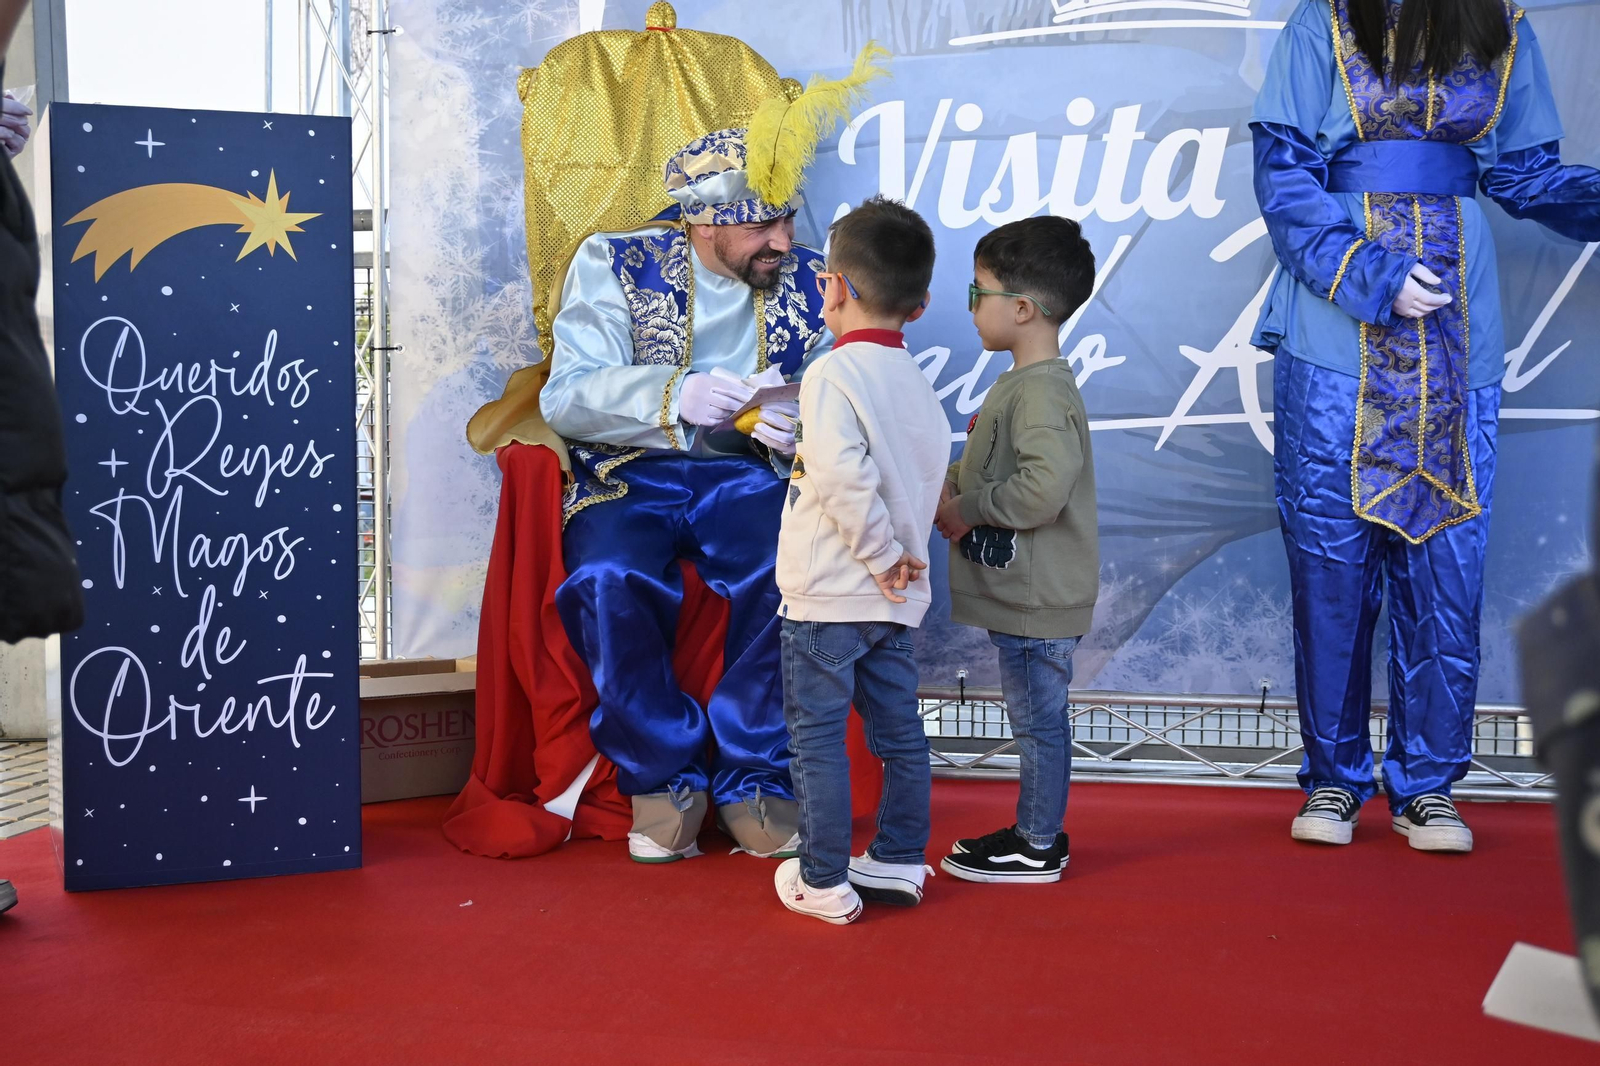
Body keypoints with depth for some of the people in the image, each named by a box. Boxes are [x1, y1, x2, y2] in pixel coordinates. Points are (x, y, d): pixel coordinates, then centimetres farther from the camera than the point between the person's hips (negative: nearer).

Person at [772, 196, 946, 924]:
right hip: (896, 598, 8)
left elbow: (846, 478, -27)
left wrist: (880, 554, -18)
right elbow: (928, 477, 10)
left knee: (818, 736, 3)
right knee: (898, 731, 15)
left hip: (829, 596, -8)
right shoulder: (917, 382, 9)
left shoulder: (833, 375, -16)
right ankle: (899, 862, 25)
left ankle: (823, 881, 10)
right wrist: (898, 556, 10)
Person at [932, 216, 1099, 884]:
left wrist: (967, 507, -21)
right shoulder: (1021, 383, 13)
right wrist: (953, 484, 4)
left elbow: (1045, 485, -33)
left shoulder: (1042, 391, -21)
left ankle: (1038, 849, 13)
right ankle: (1035, 830, 30)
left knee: (1038, 717, 2)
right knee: (1036, 717, 18)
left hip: (1036, 599, -10)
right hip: (1020, 594, 10)